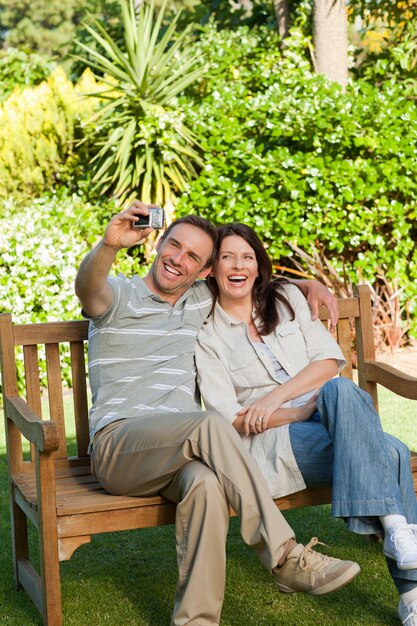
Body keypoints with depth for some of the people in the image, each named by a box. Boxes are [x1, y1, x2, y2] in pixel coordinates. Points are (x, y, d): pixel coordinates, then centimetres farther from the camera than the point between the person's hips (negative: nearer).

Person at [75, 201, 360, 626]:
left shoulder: (202, 301, 22)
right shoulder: (119, 295, 7)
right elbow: (87, 288, -18)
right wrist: (109, 244, -40)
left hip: (180, 445, 3)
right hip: (117, 445, -3)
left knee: (207, 484, -37)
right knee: (210, 425, -36)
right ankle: (287, 558, -34)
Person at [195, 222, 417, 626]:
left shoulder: (285, 299, 15)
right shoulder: (205, 334, 4)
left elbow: (330, 358, 4)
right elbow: (230, 417, -5)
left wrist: (275, 396, -10)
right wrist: (300, 413, -15)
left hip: (330, 418, 3)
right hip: (270, 440, -3)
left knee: (339, 389, -35)